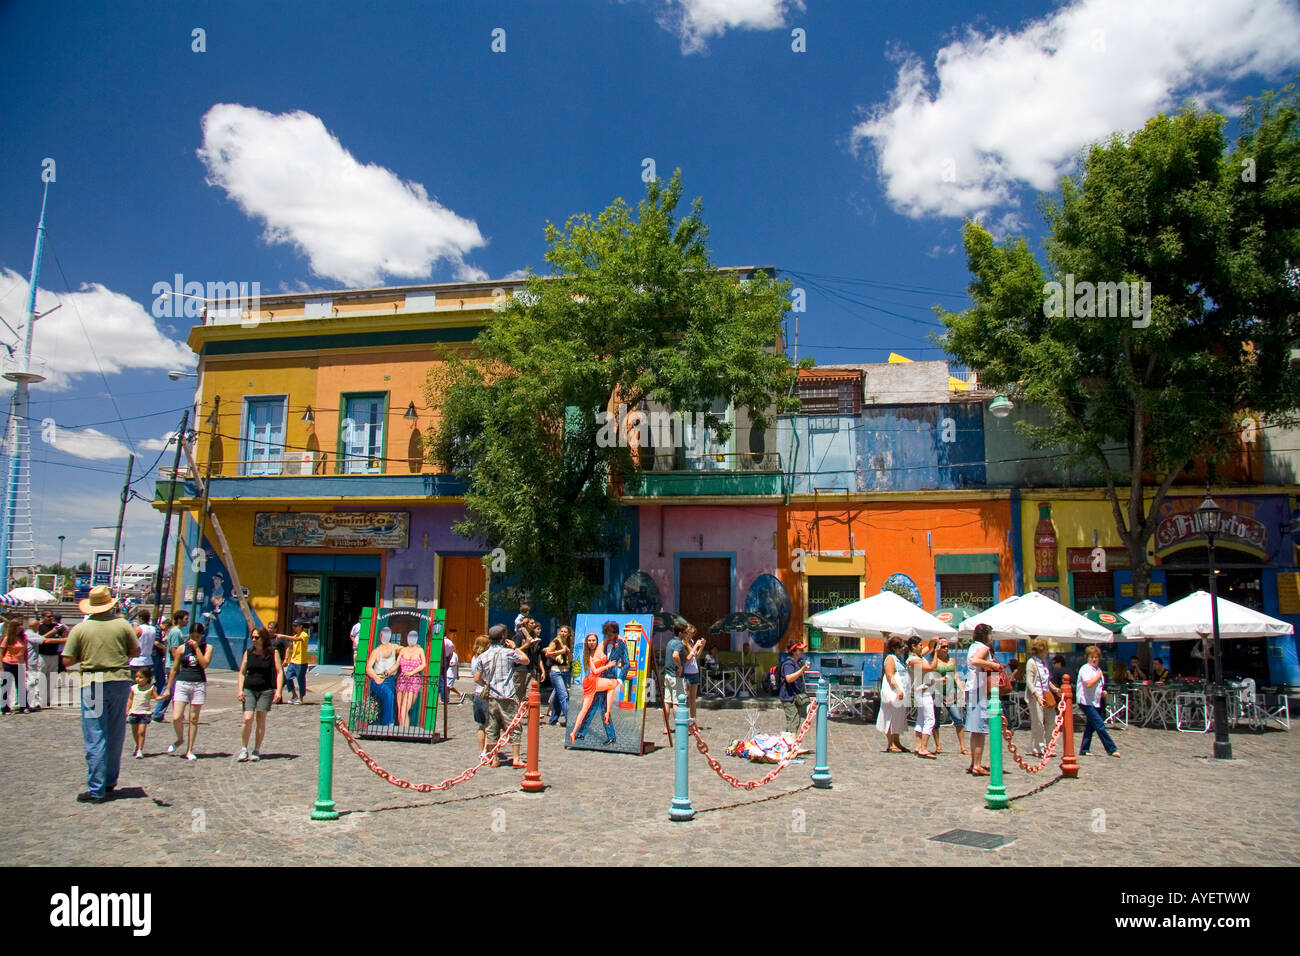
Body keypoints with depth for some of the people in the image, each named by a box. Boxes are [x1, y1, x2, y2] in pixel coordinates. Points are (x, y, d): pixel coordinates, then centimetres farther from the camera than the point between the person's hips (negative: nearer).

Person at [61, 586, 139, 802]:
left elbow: (67, 660, -3)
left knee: (95, 739, 1)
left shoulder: (80, 629, -3)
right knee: (115, 736, 14)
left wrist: (85, 655, 14)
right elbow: (136, 651, 5)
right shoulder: (122, 624, 0)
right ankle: (110, 783, 26)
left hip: (93, 684, -2)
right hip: (120, 681, 2)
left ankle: (96, 790, 1)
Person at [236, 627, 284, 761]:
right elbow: (241, 673, 11)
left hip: (266, 690, -1)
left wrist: (278, 690, -11)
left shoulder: (273, 653, 0)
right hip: (249, 690, 1)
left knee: (261, 720, 2)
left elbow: (279, 672, -2)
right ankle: (244, 749, 6)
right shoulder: (248, 653, 7)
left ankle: (257, 750, 12)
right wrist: (239, 690, -1)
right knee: (247, 719, -10)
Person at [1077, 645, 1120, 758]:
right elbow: (1088, 684, -24)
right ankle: (1111, 749, -4)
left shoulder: (1098, 669, 16)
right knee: (1100, 725, -10)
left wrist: (1102, 692, 10)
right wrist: (1098, 676, -12)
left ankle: (1084, 750, 17)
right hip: (1086, 702, -9)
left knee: (1091, 726, 11)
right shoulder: (1085, 669, -11)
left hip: (1095, 702, 9)